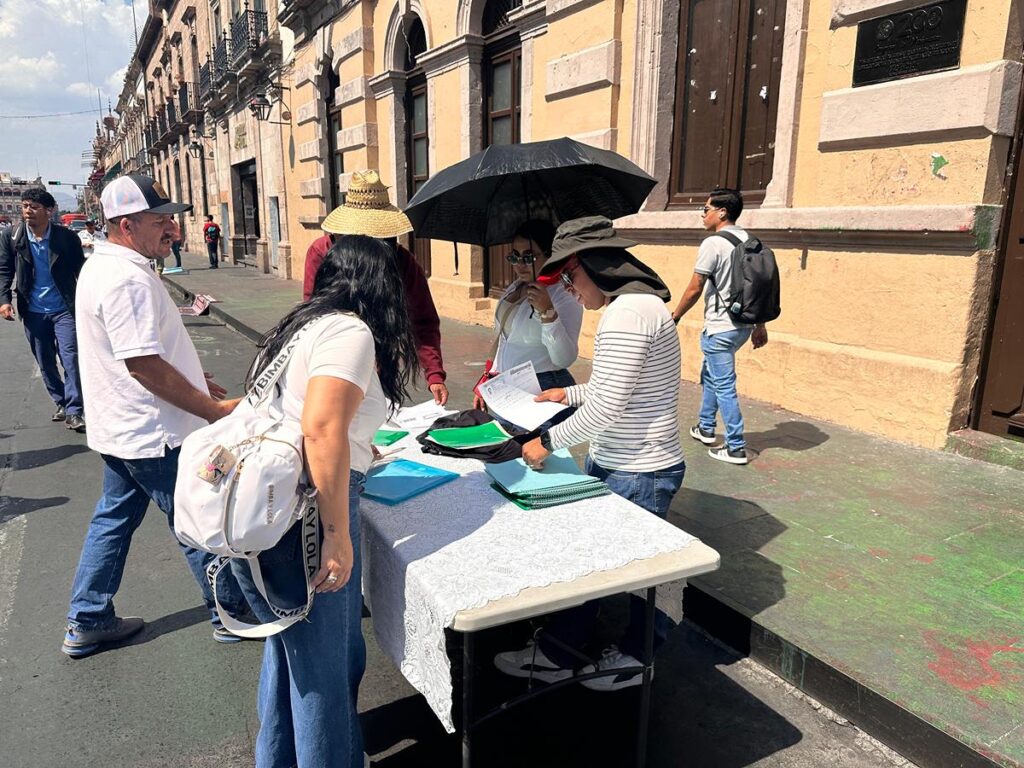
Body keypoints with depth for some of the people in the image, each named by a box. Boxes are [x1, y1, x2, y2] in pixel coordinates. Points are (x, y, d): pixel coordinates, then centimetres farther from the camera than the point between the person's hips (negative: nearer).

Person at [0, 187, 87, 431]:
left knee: (71, 358, -9)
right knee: (45, 363, 12)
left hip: (63, 309, -3)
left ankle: (74, 411, -5)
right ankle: (61, 404, 27)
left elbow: (80, 270, 0)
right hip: (33, 312, 3)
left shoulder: (67, 237, -7)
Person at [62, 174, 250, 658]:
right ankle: (231, 614, 21)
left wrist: (189, 380, 19)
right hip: (153, 434, -10)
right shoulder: (128, 279, -23)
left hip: (119, 429, 10)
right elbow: (142, 364, -27)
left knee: (114, 518, 20)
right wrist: (215, 409, -22)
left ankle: (87, 623, 33)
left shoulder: (99, 267, 11)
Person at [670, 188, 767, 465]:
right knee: (709, 374, 25)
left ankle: (736, 448, 2)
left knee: (724, 386, -2)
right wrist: (760, 325, 19)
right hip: (743, 325, 9)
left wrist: (675, 316, 1)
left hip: (719, 328, -9)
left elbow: (694, 289, -13)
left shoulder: (713, 243, -15)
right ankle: (706, 428, 36)